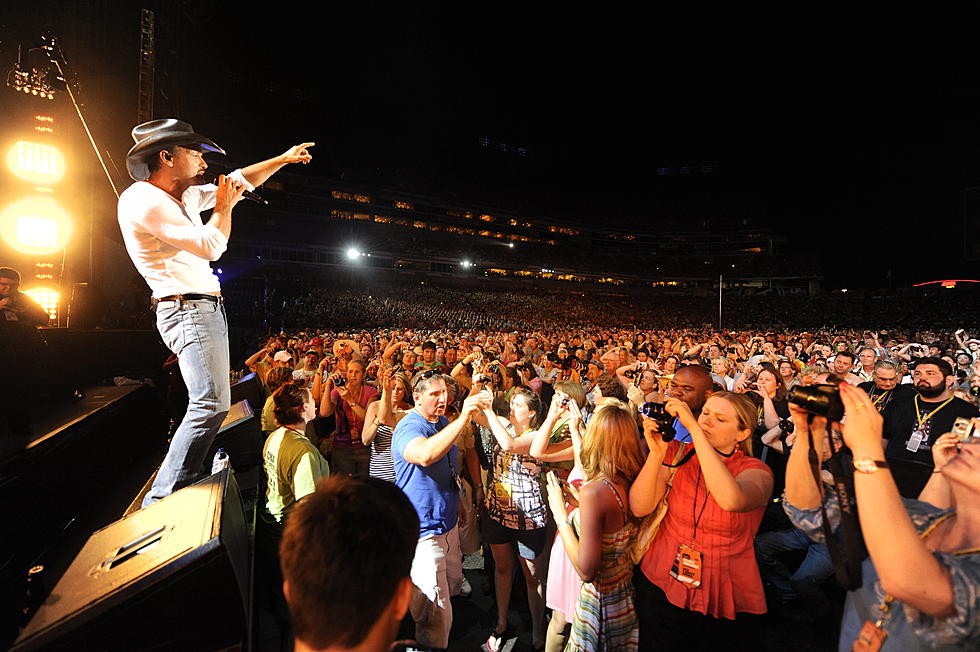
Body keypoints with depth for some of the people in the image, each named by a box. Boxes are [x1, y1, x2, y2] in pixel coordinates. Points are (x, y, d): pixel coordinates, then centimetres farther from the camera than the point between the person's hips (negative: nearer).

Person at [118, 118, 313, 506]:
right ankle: (160, 503, -11)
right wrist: (225, 205, -2)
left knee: (212, 402, 14)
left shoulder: (184, 195, 16)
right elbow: (211, 245, -19)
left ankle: (187, 482, 24)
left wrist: (284, 159, 30)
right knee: (211, 404, -19)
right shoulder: (142, 200, -12)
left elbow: (238, 181, 27)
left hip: (206, 309, 10)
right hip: (188, 310, -10)